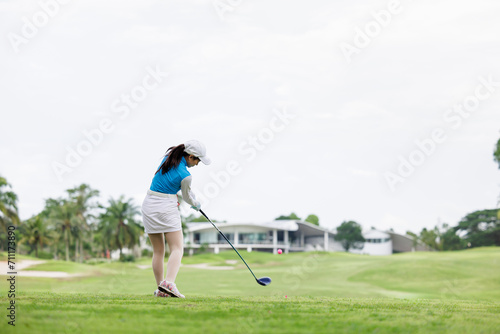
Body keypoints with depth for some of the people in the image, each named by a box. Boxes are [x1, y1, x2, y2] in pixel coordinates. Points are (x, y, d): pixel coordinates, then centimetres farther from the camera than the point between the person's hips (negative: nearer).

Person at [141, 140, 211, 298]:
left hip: (149, 205, 7)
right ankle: (168, 282, -29)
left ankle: (160, 288, 10)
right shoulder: (185, 176, -15)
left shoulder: (169, 155, 4)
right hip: (166, 207, -7)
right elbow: (186, 196, 4)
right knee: (177, 249, -8)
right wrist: (196, 205, 26)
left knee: (158, 251, 11)